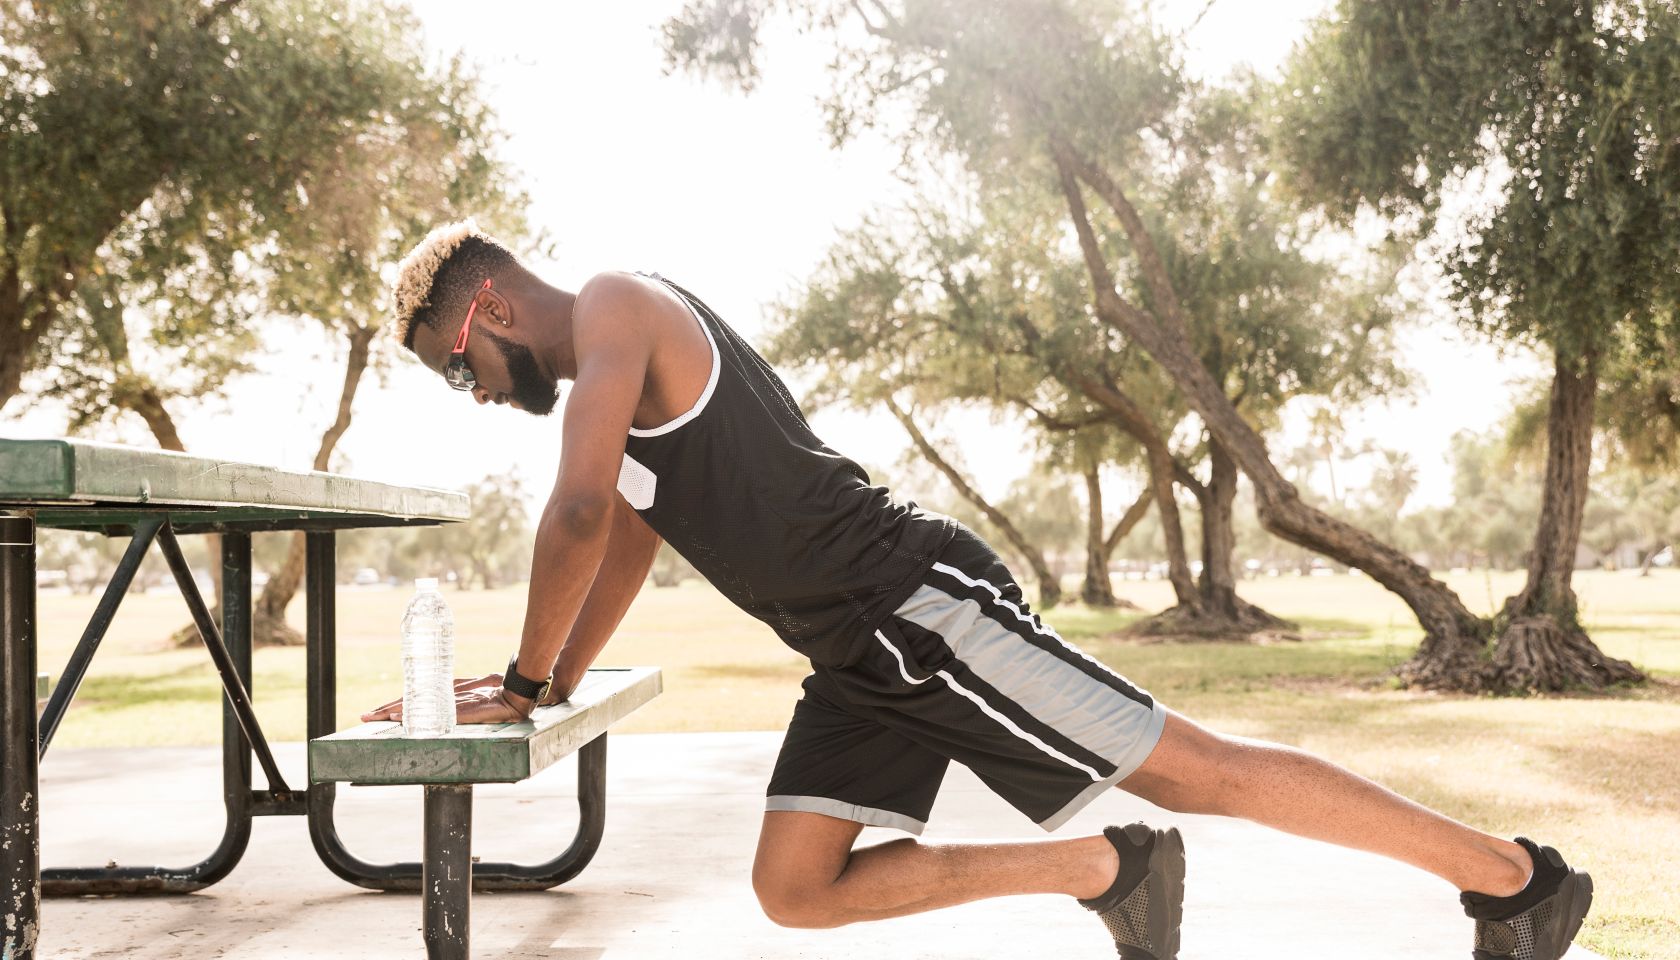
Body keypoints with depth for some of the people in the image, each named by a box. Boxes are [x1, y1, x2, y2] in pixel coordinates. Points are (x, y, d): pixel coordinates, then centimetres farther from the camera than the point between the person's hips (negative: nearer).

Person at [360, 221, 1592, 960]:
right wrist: (551, 688, 18)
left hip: (921, 603, -10)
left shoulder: (613, 308, -9)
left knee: (1194, 769, -5)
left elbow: (583, 515, -19)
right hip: (861, 660, 10)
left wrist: (525, 680, -8)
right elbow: (624, 545, 28)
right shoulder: (613, 380, 22)